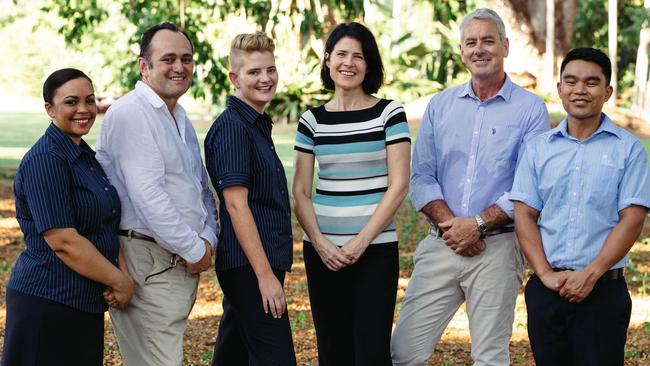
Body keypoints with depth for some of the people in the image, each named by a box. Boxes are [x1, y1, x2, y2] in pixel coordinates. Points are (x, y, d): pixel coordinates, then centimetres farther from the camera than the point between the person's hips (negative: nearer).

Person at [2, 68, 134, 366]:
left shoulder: (86, 157, 13)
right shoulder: (45, 160, -15)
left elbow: (107, 227, 14)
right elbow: (63, 240, -21)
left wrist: (123, 274, -4)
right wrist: (120, 281, -13)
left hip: (84, 304, 9)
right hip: (48, 301, -9)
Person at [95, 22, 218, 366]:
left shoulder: (180, 119, 18)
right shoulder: (130, 113, -13)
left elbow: (202, 189, 22)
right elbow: (148, 196, -21)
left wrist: (208, 238, 3)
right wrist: (195, 250, -13)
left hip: (184, 263, 9)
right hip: (148, 263, -9)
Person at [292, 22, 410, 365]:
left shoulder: (389, 113, -1)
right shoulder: (312, 120, 7)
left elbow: (398, 185, -6)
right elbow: (300, 191, 6)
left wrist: (361, 242, -11)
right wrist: (319, 243, -9)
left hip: (375, 248, -3)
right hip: (322, 250, 3)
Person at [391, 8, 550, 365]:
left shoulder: (530, 108, 0)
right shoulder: (439, 105, 11)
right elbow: (421, 176, 5)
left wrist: (478, 224, -14)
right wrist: (449, 223, -10)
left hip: (497, 247, -3)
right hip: (440, 245, 3)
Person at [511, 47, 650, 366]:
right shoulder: (539, 148, 9)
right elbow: (524, 215, 4)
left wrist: (591, 274, -14)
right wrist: (545, 274, -9)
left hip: (603, 290, -3)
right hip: (545, 289, 3)